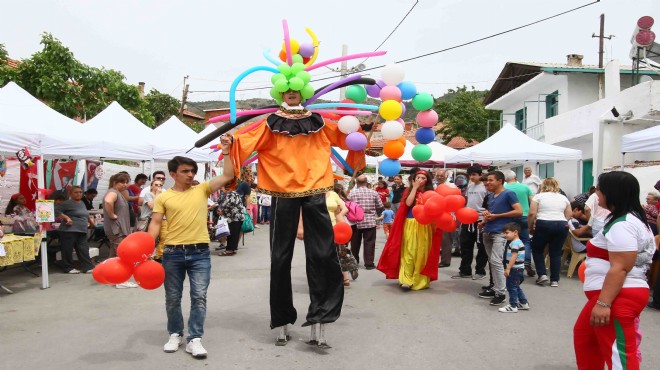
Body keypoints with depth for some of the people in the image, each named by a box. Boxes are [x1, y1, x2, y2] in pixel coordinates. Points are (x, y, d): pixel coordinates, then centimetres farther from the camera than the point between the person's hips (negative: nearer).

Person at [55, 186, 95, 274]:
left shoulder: (82, 203, 18)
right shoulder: (67, 203, -7)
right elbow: (56, 210, -16)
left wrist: (90, 219, 19)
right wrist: (66, 218, -21)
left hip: (82, 231, 7)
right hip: (69, 231, -7)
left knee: (84, 250, 4)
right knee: (68, 250, 0)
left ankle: (88, 267, 4)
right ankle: (68, 268, 10)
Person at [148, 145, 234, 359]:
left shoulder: (202, 189, 6)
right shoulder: (163, 197, 3)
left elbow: (228, 176, -1)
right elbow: (155, 223, 0)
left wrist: (226, 152, -5)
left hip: (200, 253, 0)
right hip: (172, 253, 0)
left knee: (199, 297, -1)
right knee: (172, 298, 11)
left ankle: (194, 339, 7)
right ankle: (175, 334, 29)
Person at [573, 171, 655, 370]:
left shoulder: (622, 225, -18)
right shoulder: (625, 220, 16)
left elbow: (620, 269, -25)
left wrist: (603, 303, -27)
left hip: (618, 297, -12)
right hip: (616, 295, 12)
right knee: (583, 336, 24)